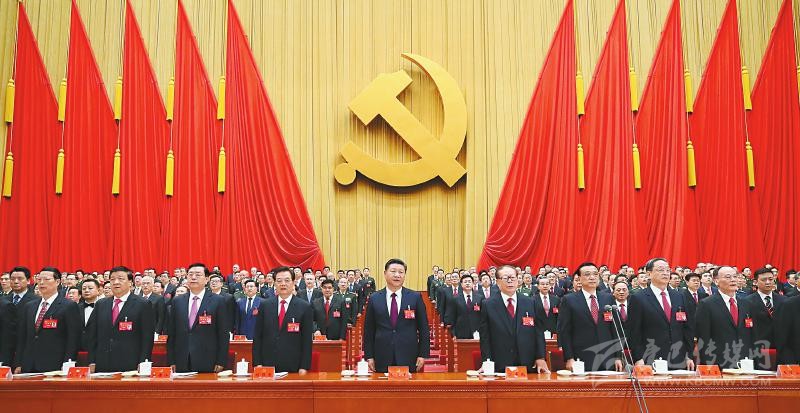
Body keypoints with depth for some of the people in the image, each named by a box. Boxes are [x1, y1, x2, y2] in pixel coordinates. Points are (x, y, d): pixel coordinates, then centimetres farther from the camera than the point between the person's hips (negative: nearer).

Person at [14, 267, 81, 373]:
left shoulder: (70, 306, -3)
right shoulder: (28, 307, 16)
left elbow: (73, 340, -7)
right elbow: (21, 338, 16)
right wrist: (19, 365, 8)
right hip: (28, 368, 5)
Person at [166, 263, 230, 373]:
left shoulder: (218, 301, 0)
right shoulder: (177, 301, 10)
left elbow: (224, 334, -2)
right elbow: (171, 334, 11)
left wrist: (221, 362, -7)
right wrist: (171, 361, 5)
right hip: (182, 364, 3)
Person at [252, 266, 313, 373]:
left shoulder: (305, 307, -1)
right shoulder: (264, 305, 7)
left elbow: (307, 340, -2)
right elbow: (257, 336, 7)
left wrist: (304, 367, -6)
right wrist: (257, 363, -1)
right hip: (267, 365, 2)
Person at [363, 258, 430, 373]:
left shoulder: (415, 297, 2)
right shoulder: (374, 298, 4)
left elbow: (423, 328, 4)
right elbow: (368, 330, 6)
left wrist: (422, 354, -1)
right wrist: (369, 356, 2)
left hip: (408, 358, 0)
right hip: (382, 358, 1)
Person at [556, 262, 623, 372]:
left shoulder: (608, 299, 11)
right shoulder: (569, 300, 0)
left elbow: (614, 329, 12)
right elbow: (564, 332, -3)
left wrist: (617, 357, 6)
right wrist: (569, 359, -9)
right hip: (581, 362, -3)